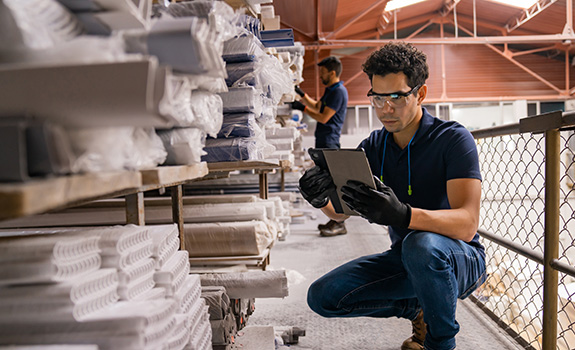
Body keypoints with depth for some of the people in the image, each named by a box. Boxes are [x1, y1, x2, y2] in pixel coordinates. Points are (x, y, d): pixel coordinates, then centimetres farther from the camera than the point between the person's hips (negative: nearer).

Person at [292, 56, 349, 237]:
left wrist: (303, 108, -12)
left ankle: (339, 224, -5)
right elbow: (317, 107, 30)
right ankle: (335, 220, 20)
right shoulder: (330, 90, 18)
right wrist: (301, 93, 25)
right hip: (323, 141, 10)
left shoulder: (339, 91, -14)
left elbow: (323, 118, -18)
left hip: (329, 142, -10)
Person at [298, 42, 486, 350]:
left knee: (421, 245, -39)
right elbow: (340, 211, -8)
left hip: (458, 259, -5)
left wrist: (402, 214, -48)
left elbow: (466, 225, -30)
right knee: (322, 296, -10)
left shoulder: (453, 139, -16)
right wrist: (322, 198, -33)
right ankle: (417, 308, 11)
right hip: (404, 258, 5)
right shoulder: (374, 146, 1)